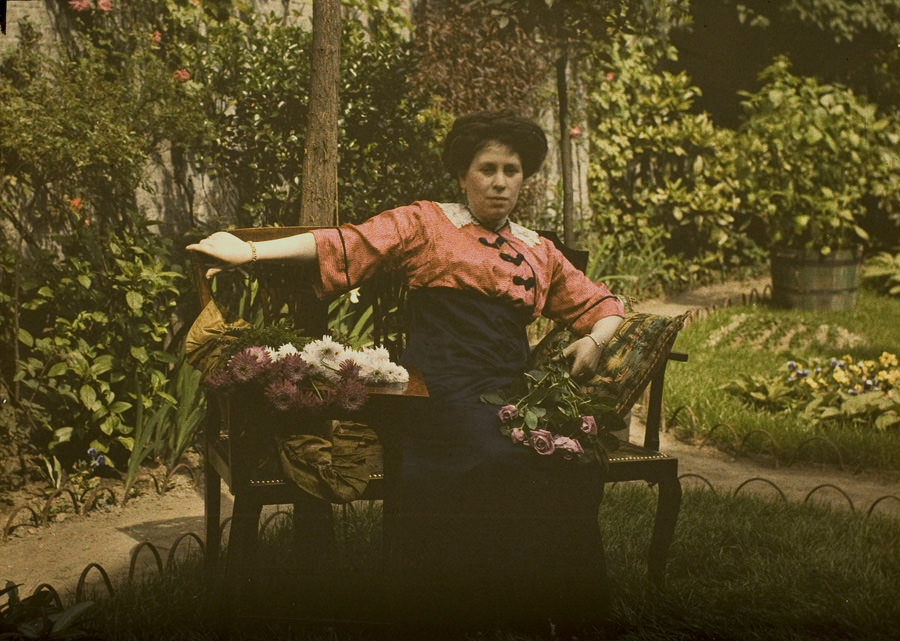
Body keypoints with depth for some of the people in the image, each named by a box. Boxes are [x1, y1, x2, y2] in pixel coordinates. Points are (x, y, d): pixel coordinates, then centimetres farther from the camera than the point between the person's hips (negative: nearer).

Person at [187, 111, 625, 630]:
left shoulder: (540, 252, 27)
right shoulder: (426, 224, 15)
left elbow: (603, 304, 32)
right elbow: (347, 244, 5)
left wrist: (595, 339, 8)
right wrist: (253, 251, -5)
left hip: (513, 390, 4)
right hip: (443, 389, -4)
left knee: (571, 460, -28)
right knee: (499, 463, -34)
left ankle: (563, 607, -15)